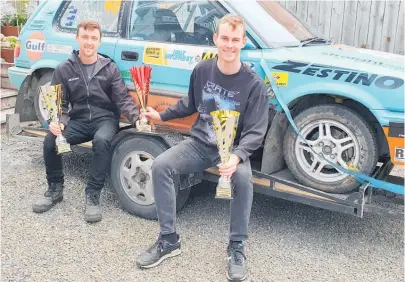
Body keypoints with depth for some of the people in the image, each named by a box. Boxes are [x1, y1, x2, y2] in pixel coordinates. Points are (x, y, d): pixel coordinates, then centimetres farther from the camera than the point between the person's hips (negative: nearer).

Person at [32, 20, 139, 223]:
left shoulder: (109, 68, 2)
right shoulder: (64, 70, 4)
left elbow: (123, 99, -3)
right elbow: (59, 103, 4)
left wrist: (137, 117, -24)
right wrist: (58, 122, -19)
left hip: (105, 119, -2)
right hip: (78, 120, 2)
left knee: (102, 140, -37)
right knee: (50, 140, -24)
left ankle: (93, 195, -23)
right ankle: (55, 189, 1)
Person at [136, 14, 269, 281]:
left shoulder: (254, 83, -14)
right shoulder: (202, 70, -2)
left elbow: (255, 131, -16)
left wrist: (237, 156, -33)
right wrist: (162, 115, 15)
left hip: (233, 149, -3)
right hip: (200, 143, 4)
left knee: (243, 178, -36)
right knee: (160, 166, -19)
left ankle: (237, 247, -15)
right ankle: (169, 240, -8)